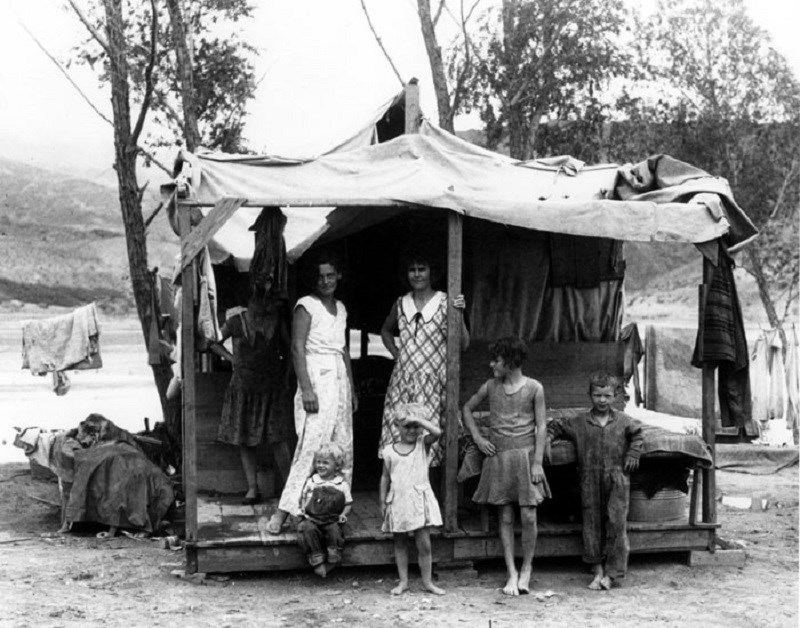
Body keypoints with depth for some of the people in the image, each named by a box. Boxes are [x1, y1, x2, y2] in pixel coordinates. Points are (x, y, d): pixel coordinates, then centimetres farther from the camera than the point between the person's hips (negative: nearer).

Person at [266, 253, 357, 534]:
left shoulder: (340, 308, 16)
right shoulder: (306, 306, -6)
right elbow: (297, 348, -13)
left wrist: (352, 389, 19)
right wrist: (306, 388, -20)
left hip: (340, 379, 8)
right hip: (317, 378, -8)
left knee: (343, 446, 6)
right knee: (312, 445, -14)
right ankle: (283, 510, -14)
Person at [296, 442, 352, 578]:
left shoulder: (342, 484, 5)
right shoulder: (311, 481, 10)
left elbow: (348, 503, 11)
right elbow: (304, 497, 21)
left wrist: (343, 514, -6)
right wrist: (302, 508, 2)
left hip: (332, 520, -1)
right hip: (312, 518, 1)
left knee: (334, 531, -32)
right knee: (308, 529, -30)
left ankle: (333, 558, -16)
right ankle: (317, 560, -22)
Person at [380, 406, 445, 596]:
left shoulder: (423, 444, 2)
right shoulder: (389, 451, 4)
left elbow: (437, 432, -18)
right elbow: (385, 477, 10)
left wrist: (417, 419, -17)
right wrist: (383, 501, 8)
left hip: (420, 500, -1)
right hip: (398, 501, 1)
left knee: (424, 544, -1)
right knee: (400, 544, 9)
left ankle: (428, 581, 9)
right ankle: (403, 582, 17)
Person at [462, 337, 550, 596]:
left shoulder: (534, 388, -2)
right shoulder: (490, 387, 6)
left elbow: (541, 426, -2)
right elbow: (467, 408, 20)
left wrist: (537, 462, -8)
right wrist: (477, 438, 8)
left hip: (524, 455, -2)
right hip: (498, 456, 3)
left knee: (528, 516, -5)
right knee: (505, 518, 2)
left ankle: (527, 567, 14)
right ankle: (512, 574, 7)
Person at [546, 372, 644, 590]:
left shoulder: (623, 421, 6)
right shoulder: (578, 423, 5)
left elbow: (636, 434, 21)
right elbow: (556, 426, 16)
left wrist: (633, 454, 10)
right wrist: (547, 438, 0)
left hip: (617, 480, -1)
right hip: (590, 481, 1)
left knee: (616, 523, -6)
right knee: (592, 525, 2)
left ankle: (612, 572, 0)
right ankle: (597, 571, 12)